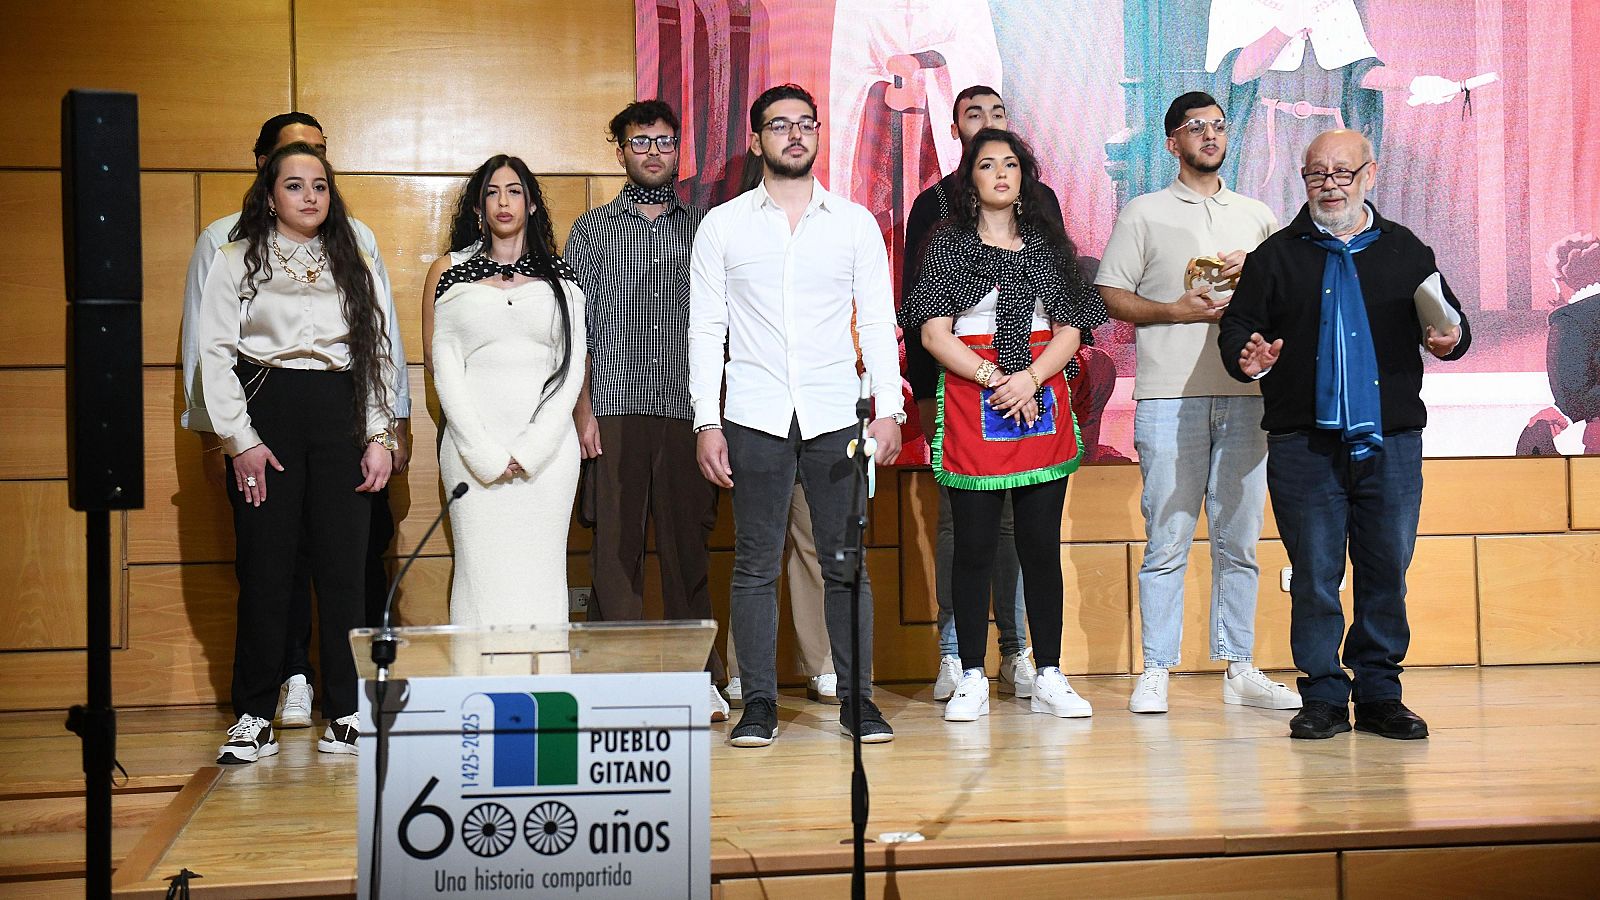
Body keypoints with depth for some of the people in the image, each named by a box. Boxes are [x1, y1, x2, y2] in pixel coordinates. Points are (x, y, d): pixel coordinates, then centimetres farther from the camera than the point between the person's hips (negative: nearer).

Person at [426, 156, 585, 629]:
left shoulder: (560, 275, 12)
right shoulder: (450, 271, 10)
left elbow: (572, 368, 5)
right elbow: (445, 368, 3)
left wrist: (530, 449, -7)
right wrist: (486, 452, -8)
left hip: (548, 445, 1)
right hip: (474, 445, 0)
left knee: (541, 571, -1)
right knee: (481, 573, -4)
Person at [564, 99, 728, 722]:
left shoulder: (703, 229, 13)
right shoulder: (591, 231, 10)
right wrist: (584, 411, -5)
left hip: (686, 411, 1)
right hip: (615, 410, -1)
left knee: (689, 543, 4)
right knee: (615, 546, -1)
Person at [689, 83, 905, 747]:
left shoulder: (855, 223, 9)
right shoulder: (721, 225, 6)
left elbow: (878, 320, 8)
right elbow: (706, 330, 4)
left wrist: (889, 408, -2)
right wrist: (706, 423, -3)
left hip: (836, 416, 1)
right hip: (754, 417, 0)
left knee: (845, 562, 2)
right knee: (756, 564, 1)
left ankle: (857, 698, 11)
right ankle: (759, 703, 9)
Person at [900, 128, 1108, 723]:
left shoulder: (1049, 246, 13)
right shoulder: (949, 246, 5)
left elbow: (1068, 332, 6)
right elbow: (934, 333, -4)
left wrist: (1031, 379, -11)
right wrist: (992, 378, -14)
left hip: (1041, 402, 2)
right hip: (971, 407, -2)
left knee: (1041, 546, 4)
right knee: (974, 546, 0)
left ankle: (1049, 679, 9)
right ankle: (972, 680, 6)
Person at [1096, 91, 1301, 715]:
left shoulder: (1257, 216, 19)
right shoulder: (1144, 213, 9)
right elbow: (1110, 294, 4)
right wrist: (1175, 311, -10)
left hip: (1245, 394, 3)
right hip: (1169, 398, -3)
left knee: (1239, 539, 5)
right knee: (1167, 540, -5)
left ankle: (1238, 669, 11)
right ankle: (1156, 672, 1)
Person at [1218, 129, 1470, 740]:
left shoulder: (1406, 252, 13)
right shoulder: (1276, 255, 9)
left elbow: (1451, 323, 15)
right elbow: (1237, 325, 6)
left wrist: (1450, 340, -8)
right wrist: (1247, 357, -16)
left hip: (1391, 442, 1)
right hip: (1304, 444, -1)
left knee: (1387, 571, 4)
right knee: (1314, 575, 1)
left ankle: (1379, 694, 15)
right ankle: (1323, 696, 10)